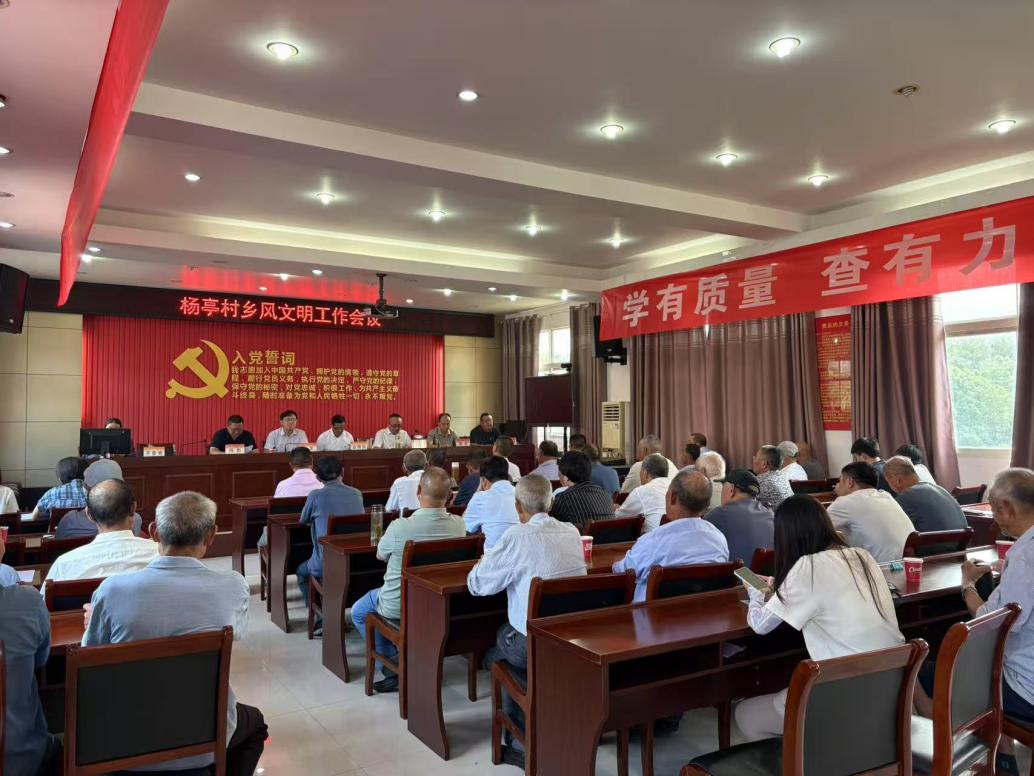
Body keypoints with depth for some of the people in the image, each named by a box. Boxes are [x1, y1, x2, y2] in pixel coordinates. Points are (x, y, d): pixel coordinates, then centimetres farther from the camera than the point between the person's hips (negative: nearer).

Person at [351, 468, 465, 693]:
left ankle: (394, 669, 19)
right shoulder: (458, 525, -15)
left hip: (399, 607, -5)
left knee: (358, 612, 25)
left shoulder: (400, 527, -27)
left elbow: (380, 554, -5)